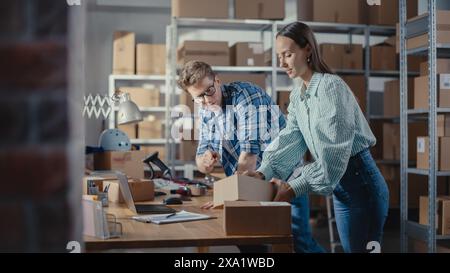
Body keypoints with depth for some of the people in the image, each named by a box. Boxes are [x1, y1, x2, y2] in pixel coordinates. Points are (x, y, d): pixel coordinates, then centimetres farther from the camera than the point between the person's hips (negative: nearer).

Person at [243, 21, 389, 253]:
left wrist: (294, 188, -28)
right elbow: (290, 139, 0)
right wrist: (264, 172, -15)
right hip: (339, 188, 8)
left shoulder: (331, 87, -19)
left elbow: (332, 152, -25)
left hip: (360, 182, -8)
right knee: (350, 248, 16)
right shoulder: (297, 96, 8)